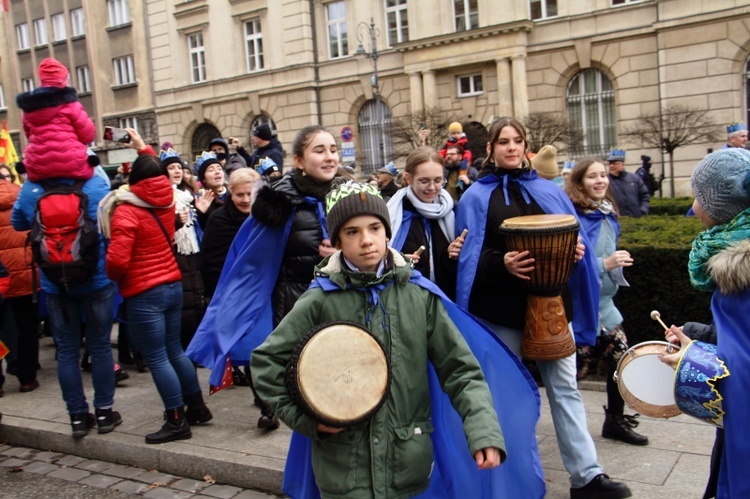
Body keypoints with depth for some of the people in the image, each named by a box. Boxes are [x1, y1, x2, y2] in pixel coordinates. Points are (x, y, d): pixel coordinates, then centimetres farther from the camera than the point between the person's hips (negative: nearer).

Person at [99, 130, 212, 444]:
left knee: (157, 359, 1)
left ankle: (177, 421, 7)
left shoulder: (125, 211, -15)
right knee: (174, 351, 19)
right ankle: (197, 407, 28)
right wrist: (144, 149, 39)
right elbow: (158, 172, 28)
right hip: (174, 285, 7)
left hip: (144, 294, -7)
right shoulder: (166, 200, 3)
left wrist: (113, 277, 0)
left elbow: (117, 259, -22)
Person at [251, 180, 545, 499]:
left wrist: (484, 431, -16)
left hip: (410, 462, 2)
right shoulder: (320, 301, -7)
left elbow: (460, 370, -3)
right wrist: (305, 418, -8)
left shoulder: (420, 295, -4)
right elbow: (266, 361, 0)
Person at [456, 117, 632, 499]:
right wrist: (501, 263, -23)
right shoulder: (477, 197, 2)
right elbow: (470, 255, -5)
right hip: (503, 309, -2)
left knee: (564, 387, 4)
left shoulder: (549, 191, 11)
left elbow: (572, 238, 12)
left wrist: (577, 251, -10)